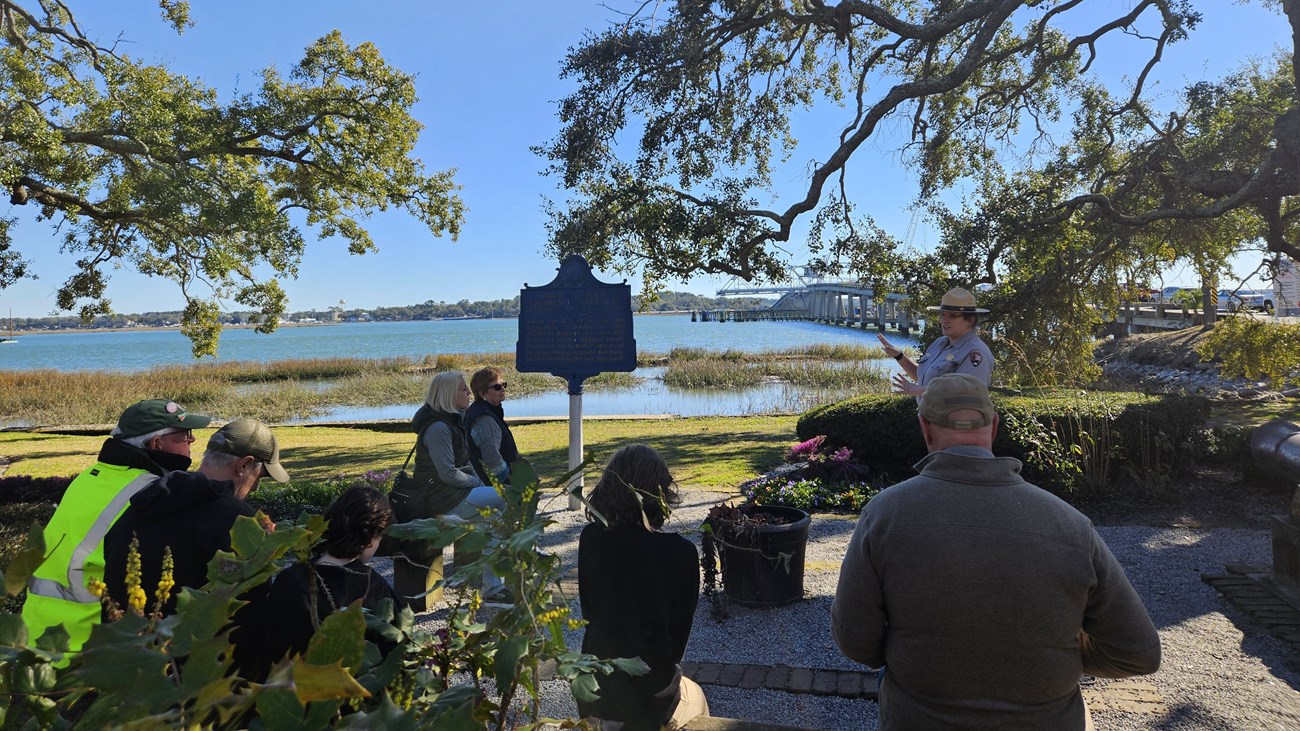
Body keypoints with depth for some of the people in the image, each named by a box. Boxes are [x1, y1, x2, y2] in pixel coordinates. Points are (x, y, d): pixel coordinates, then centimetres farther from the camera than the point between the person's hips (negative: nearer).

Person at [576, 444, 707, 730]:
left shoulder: (591, 538, -12)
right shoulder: (680, 552, -22)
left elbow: (589, 613, -1)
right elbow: (680, 629, -9)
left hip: (593, 689, 3)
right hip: (649, 697, -3)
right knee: (694, 698, 31)